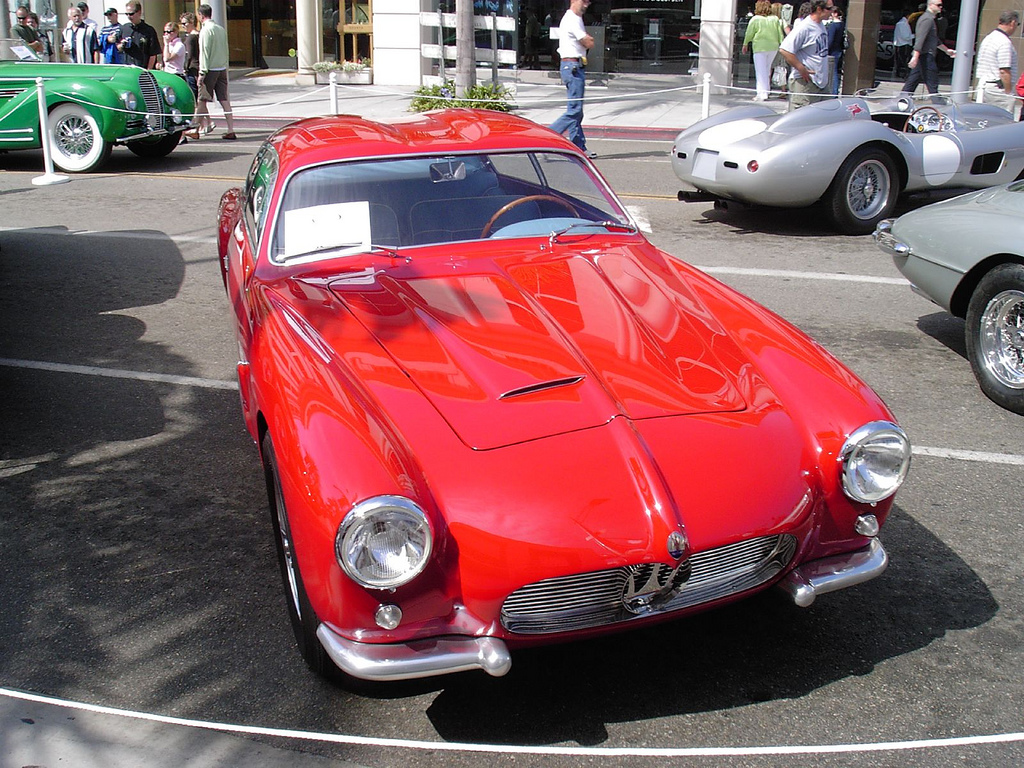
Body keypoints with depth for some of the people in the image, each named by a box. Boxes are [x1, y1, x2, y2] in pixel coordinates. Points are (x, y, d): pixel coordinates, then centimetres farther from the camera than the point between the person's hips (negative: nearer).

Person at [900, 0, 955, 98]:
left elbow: (935, 40, 32)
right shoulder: (928, 19, -12)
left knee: (912, 82, 9)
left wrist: (947, 50, 37)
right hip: (925, 56, -10)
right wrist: (915, 57, -30)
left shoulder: (930, 18, 22)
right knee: (932, 83, -6)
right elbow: (920, 39, -23)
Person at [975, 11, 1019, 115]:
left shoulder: (988, 38, 14)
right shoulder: (1005, 42, -15)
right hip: (999, 90, -10)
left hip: (983, 86, 10)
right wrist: (1009, 93, -15)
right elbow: (1004, 72, -20)